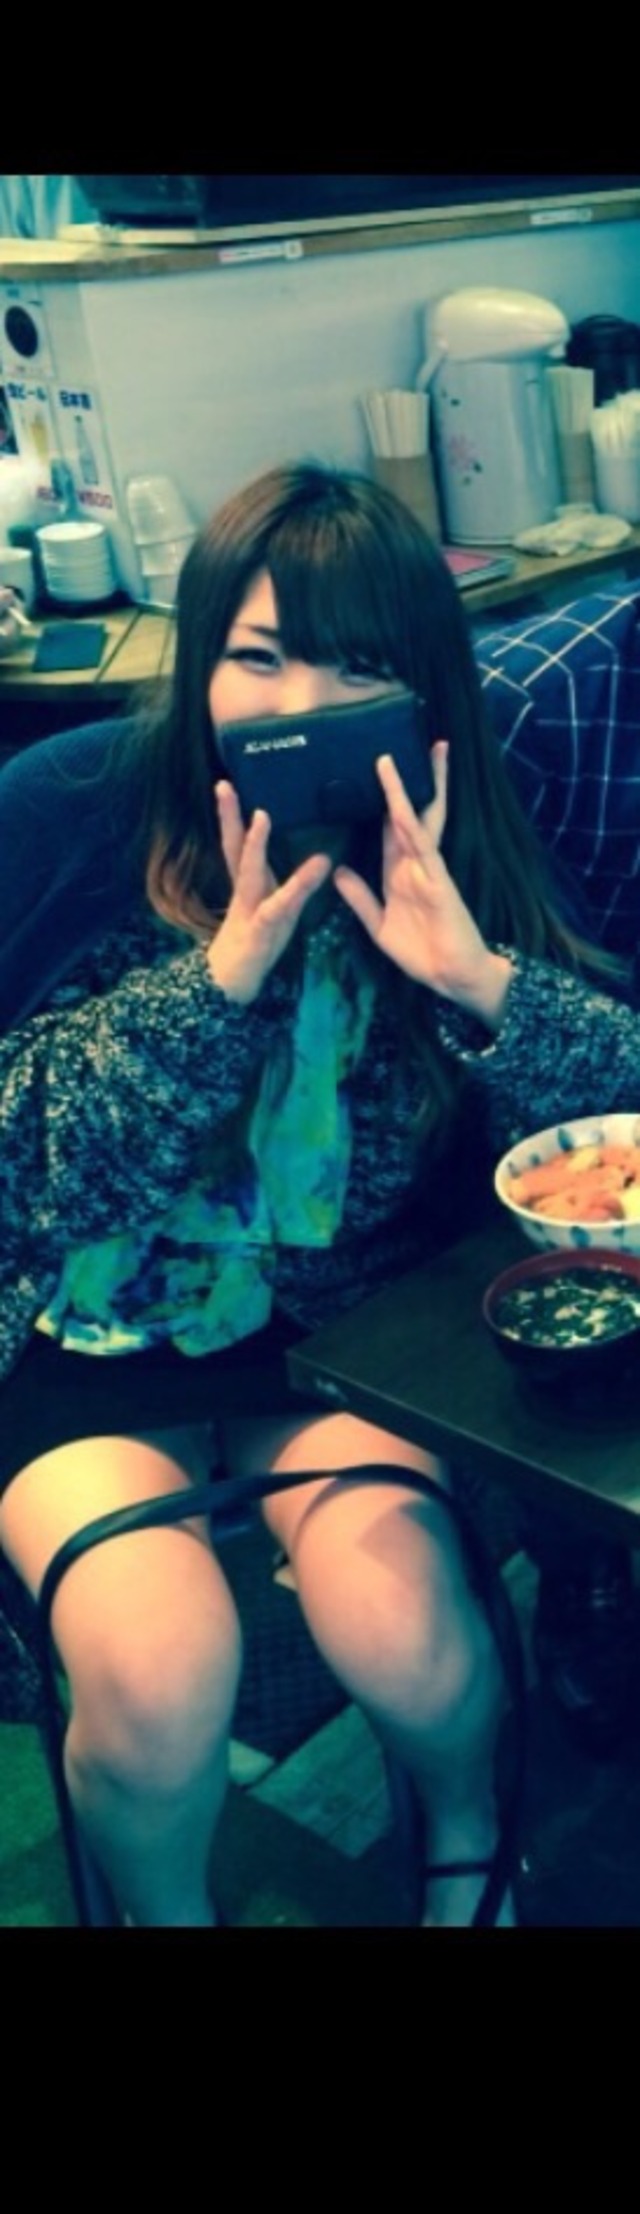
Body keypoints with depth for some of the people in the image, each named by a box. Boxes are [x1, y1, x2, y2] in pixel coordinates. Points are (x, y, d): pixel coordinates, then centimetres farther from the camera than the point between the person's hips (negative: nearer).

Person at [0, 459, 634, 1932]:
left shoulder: (440, 844, -5)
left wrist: (476, 973, -28)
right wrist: (226, 971, -26)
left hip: (334, 1318, 2)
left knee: (409, 1640, -21)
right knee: (162, 1676, -24)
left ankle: (467, 1835, 17)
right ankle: (164, 1910, 12)